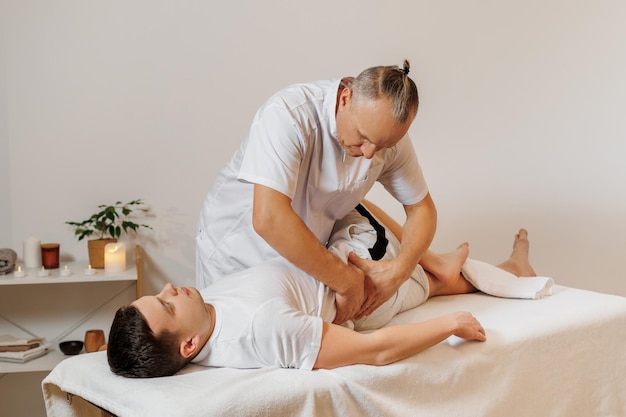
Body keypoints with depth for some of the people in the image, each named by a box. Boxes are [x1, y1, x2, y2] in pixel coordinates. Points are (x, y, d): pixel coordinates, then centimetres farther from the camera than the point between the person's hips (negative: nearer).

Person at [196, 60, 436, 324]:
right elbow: (269, 219, -44)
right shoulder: (286, 114, -35)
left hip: (304, 255, 4)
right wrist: (346, 282, -37)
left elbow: (422, 208, -5)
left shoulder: (389, 133, -16)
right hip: (235, 250, -4)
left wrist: (398, 273, -25)